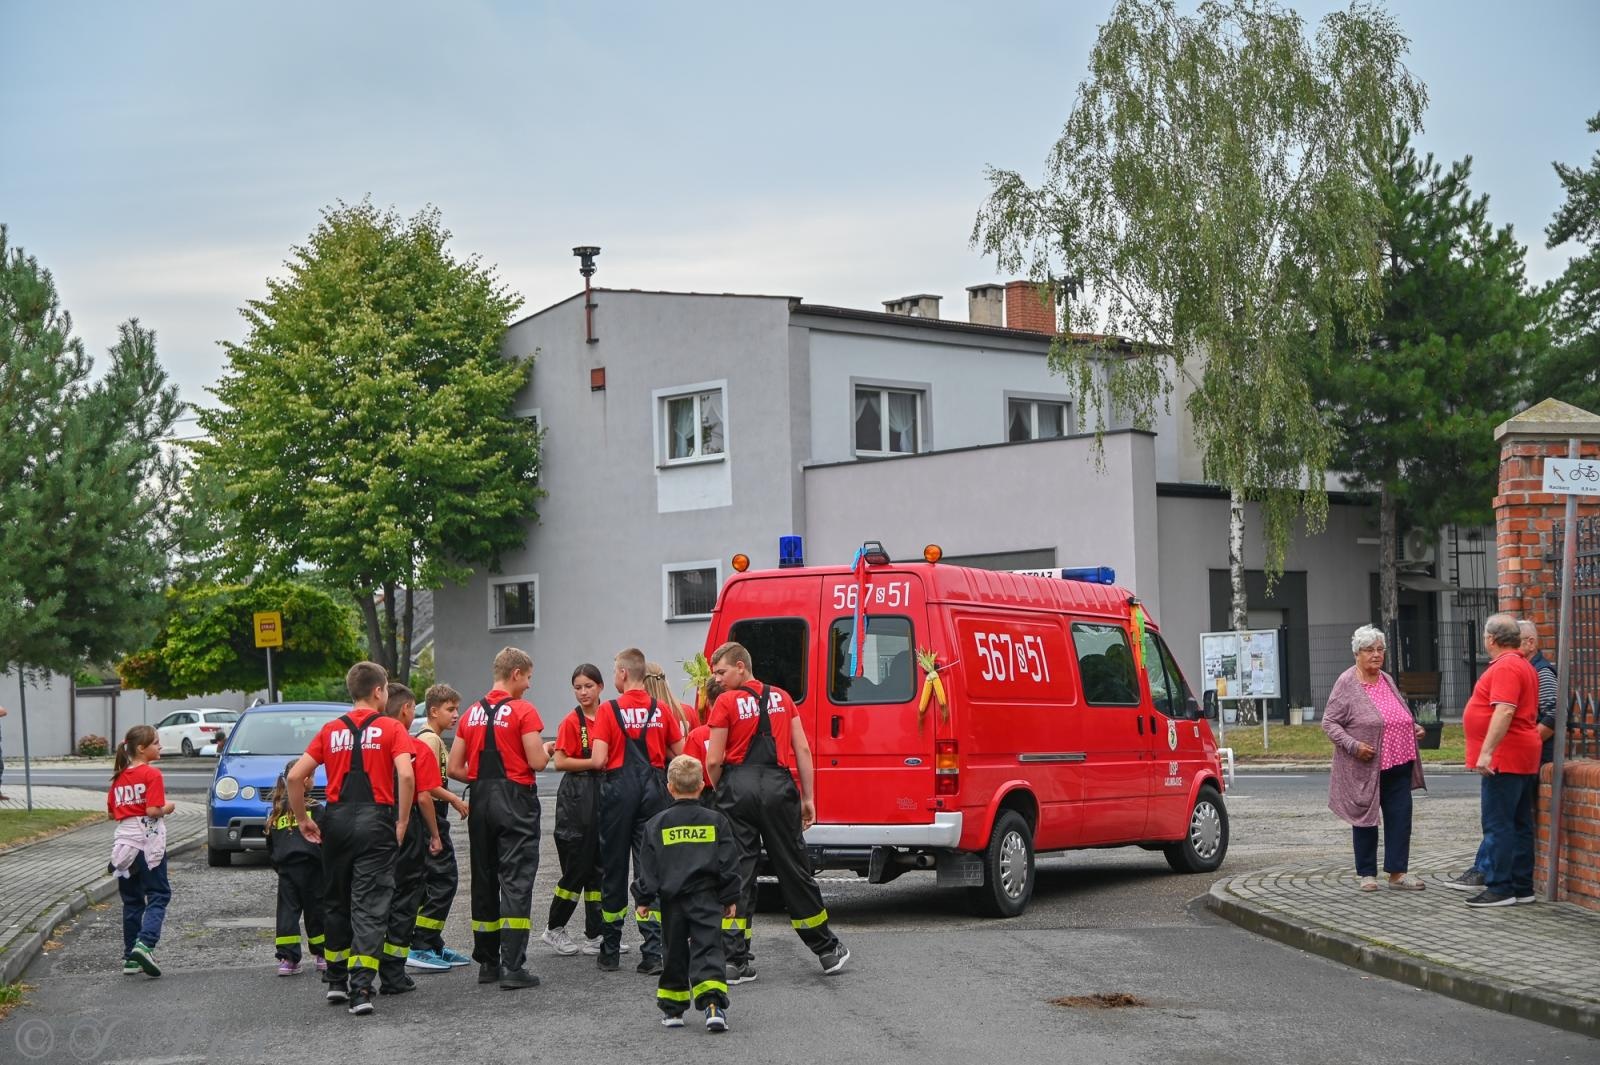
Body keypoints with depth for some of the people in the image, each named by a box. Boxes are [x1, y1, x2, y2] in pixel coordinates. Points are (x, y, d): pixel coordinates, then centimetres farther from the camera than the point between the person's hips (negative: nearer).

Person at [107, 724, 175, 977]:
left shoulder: (119, 777, 10)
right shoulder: (152, 774, -11)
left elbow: (111, 814, 13)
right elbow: (153, 811, -18)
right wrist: (168, 808, 0)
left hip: (124, 842, 6)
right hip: (149, 842, -6)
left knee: (132, 900, 12)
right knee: (158, 895, 0)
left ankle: (130, 958, 12)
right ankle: (144, 944, -20)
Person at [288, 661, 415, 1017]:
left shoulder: (331, 730, 9)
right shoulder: (391, 729, -1)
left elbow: (295, 776, 2)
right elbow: (406, 775, -16)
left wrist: (303, 819, 12)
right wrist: (402, 820, -6)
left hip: (337, 820, 4)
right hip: (376, 821, -4)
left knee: (336, 901, 19)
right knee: (369, 907, -3)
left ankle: (336, 980, 27)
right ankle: (360, 989, -12)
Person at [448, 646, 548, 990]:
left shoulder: (472, 714, 10)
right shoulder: (523, 711, -8)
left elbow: (454, 769, 9)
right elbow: (536, 762, -14)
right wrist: (547, 750, 6)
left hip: (480, 801, 6)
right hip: (515, 801, -6)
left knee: (484, 880, 13)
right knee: (516, 882, -5)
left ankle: (487, 962, 18)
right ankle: (513, 967, -9)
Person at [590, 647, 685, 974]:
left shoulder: (609, 710, -8)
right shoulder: (660, 711, 2)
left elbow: (599, 759, -13)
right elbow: (679, 753, 8)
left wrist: (618, 753, 9)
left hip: (619, 788, -2)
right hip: (653, 787, 2)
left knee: (614, 867, 9)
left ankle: (610, 951, 16)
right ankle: (653, 953, -4)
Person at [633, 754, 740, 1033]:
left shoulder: (657, 824, 0)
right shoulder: (716, 821, 2)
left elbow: (647, 866, 1)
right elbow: (729, 863, 4)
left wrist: (643, 899, 8)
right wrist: (730, 898, 11)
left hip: (672, 898, 1)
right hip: (706, 898, -1)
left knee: (674, 953, 12)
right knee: (708, 950, -4)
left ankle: (672, 1009, 17)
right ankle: (713, 1004, -21)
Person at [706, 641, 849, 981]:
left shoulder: (725, 702, -3)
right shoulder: (781, 697, 11)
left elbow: (714, 761, -5)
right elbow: (802, 750, 8)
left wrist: (719, 792, 12)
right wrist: (807, 797, 12)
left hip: (738, 787, -3)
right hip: (778, 786, 3)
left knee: (736, 872, 2)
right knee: (793, 868, 12)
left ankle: (735, 962, 0)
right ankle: (828, 951, 20)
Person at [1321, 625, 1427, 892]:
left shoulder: (1387, 680, 12)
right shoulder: (1347, 683, -9)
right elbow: (1329, 723, -9)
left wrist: (1413, 727, 7)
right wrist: (1353, 745, -20)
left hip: (1398, 764, 6)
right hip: (1365, 768, -6)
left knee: (1400, 817, 1)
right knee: (1366, 818, 5)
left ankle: (1397, 873, 6)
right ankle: (1367, 874, 15)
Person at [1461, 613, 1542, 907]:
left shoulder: (1505, 668, -16)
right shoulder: (1525, 666, 18)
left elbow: (1505, 711, -26)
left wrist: (1487, 751, -27)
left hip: (1504, 759, -11)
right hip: (1524, 758, 11)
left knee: (1498, 825, -8)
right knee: (1520, 825, 12)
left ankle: (1500, 888, -7)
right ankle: (1522, 887, 15)